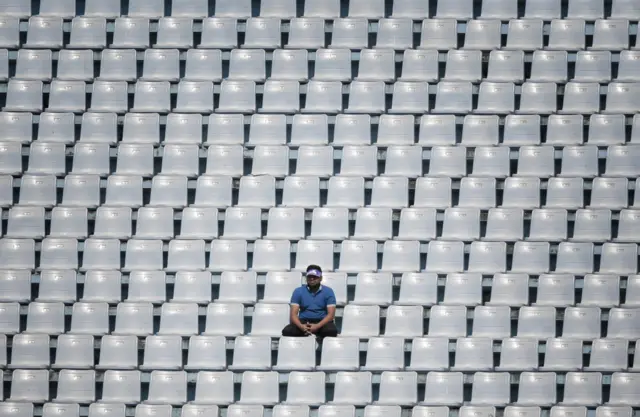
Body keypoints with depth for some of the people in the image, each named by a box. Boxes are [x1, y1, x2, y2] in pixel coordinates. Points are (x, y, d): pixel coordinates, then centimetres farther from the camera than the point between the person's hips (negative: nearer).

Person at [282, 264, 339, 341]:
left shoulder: (328, 292, 1)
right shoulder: (298, 291, 3)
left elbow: (331, 314, -7)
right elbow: (293, 314, -4)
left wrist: (317, 326, -25)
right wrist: (301, 326, -26)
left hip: (322, 321, -1)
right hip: (304, 321, 1)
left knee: (332, 331, -36)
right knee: (287, 331, -31)